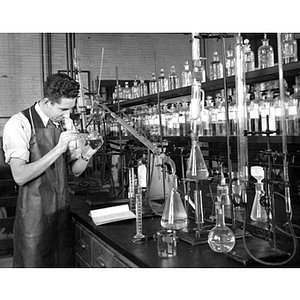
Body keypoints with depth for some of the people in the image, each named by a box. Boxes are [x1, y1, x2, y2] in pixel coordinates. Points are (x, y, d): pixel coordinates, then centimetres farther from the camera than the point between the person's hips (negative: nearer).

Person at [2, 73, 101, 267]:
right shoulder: (19, 124, -13)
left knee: (65, 264, 13)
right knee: (34, 264, 5)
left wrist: (86, 155, -12)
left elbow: (75, 170, 10)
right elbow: (20, 176, -22)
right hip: (34, 213, -5)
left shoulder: (66, 123, 6)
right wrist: (58, 149, -27)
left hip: (62, 211, 6)